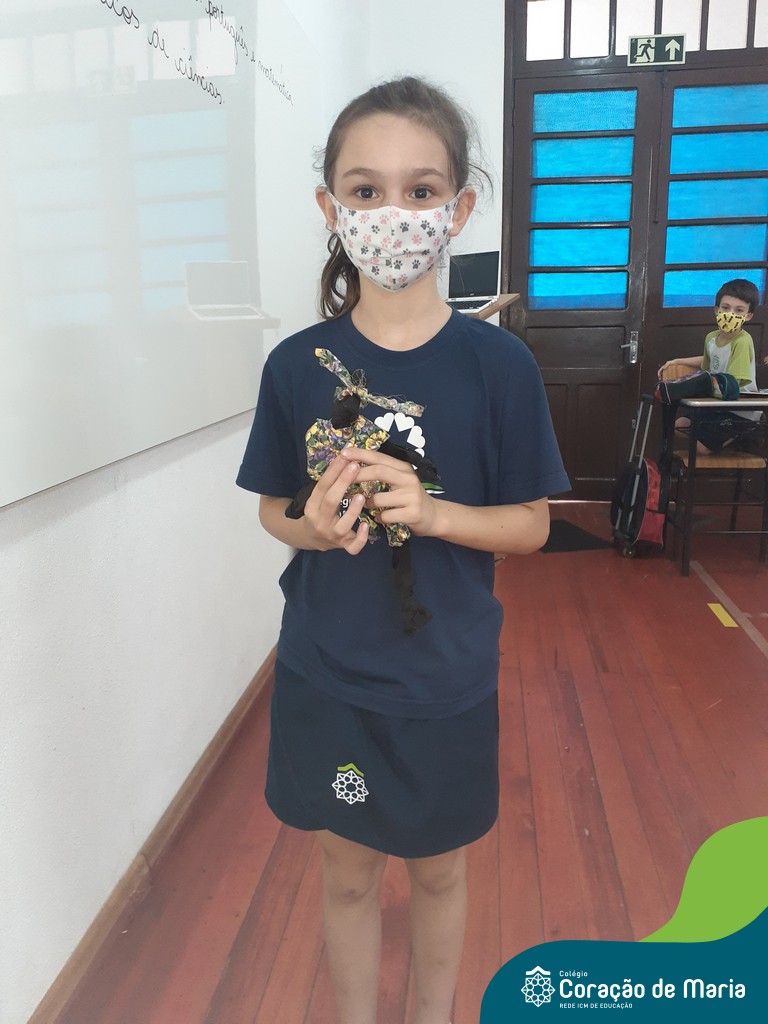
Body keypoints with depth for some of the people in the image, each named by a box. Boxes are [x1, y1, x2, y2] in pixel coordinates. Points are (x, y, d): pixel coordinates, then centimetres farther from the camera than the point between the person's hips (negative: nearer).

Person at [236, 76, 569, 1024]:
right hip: (325, 672, 1)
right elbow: (274, 509, 4)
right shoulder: (297, 365, -7)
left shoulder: (497, 363, -11)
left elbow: (530, 524, -5)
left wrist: (430, 512, -23)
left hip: (445, 677, 0)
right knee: (347, 874, 20)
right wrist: (315, 525, -19)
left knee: (438, 871, 22)